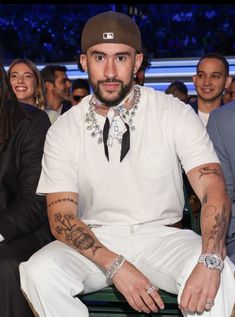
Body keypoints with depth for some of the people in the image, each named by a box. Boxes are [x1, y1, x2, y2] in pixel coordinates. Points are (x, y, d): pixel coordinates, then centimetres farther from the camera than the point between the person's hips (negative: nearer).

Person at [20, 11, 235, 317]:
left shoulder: (175, 113, -6)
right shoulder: (63, 131, -3)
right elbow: (61, 216, -8)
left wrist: (210, 261, -33)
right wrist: (116, 266, -25)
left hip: (162, 235, -2)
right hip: (94, 242, 2)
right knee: (39, 273, -27)